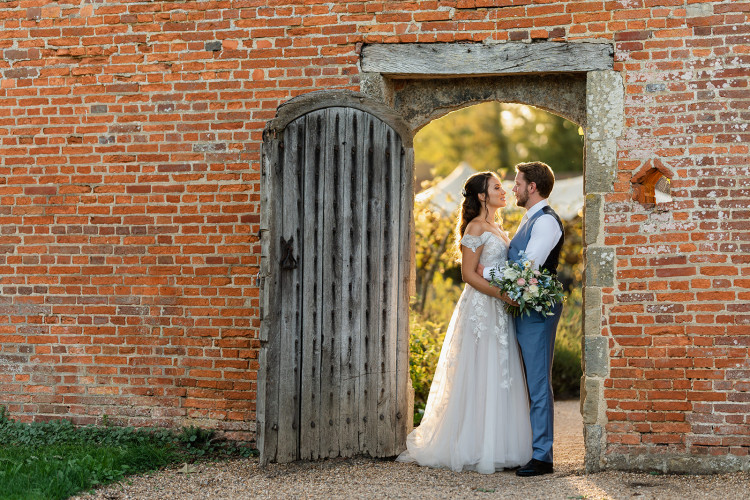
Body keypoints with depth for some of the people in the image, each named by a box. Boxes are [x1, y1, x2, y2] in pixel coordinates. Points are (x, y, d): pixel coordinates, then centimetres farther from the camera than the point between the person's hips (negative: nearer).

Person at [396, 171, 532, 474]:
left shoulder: (497, 229, 18)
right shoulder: (476, 228, -9)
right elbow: (469, 273, -14)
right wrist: (501, 293, -22)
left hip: (499, 312, 9)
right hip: (480, 309, -9)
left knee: (501, 378, 8)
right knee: (480, 377, -7)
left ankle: (497, 448, 12)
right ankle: (475, 451, -2)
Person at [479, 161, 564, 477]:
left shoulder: (546, 221, -12)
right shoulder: (529, 219, 20)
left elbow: (528, 266, -21)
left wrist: (487, 272, -11)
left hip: (537, 310, -10)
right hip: (522, 309, 10)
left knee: (538, 385, -7)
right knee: (530, 383, 13)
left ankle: (542, 456, -4)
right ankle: (531, 447, 19)